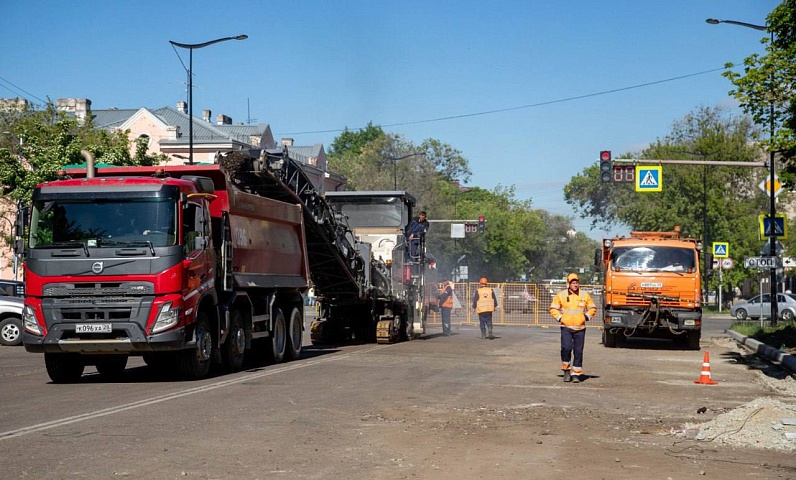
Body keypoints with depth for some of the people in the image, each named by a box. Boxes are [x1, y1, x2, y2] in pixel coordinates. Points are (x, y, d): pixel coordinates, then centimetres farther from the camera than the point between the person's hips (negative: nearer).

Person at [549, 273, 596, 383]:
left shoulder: (585, 295, 3)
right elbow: (553, 308, 8)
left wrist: (587, 317, 1)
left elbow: (592, 308, 15)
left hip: (580, 328, 2)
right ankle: (566, 370, 2)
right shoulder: (561, 295, -1)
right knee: (566, 348, -18)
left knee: (578, 351, 1)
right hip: (566, 328, -2)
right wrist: (560, 318, -3)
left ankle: (576, 374, 11)